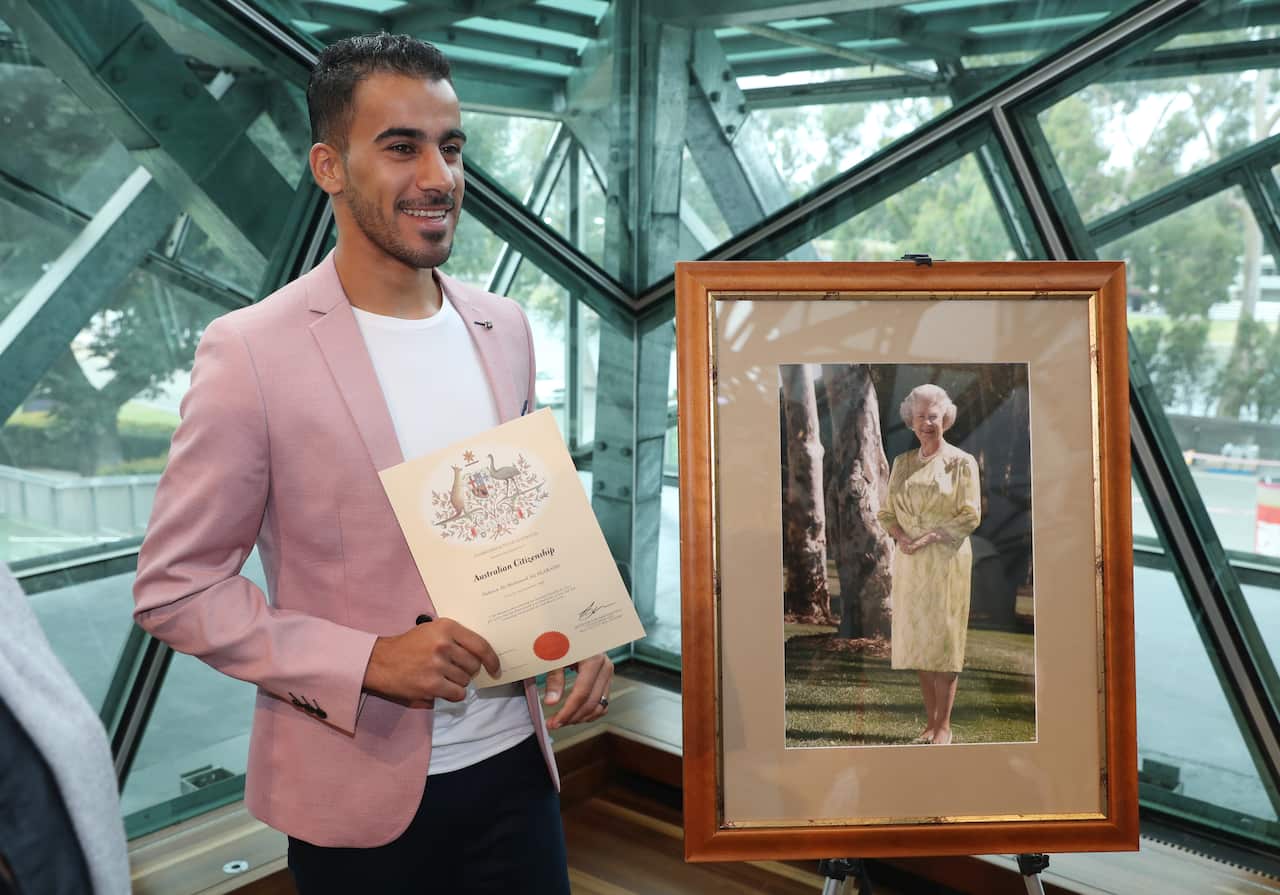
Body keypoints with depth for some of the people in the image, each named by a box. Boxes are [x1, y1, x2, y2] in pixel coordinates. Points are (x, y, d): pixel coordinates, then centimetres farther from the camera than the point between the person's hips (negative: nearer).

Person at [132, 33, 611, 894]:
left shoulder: (505, 329, 2)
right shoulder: (249, 352, -14)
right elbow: (175, 587, -10)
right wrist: (369, 662, -20)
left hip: (514, 761, 4)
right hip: (358, 793, -4)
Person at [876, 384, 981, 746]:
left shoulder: (961, 462, -2)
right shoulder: (902, 463, 12)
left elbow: (971, 515, -8)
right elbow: (887, 511, 12)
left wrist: (929, 537, -16)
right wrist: (900, 536, -8)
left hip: (946, 560, -5)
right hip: (910, 563, 5)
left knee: (944, 639, -3)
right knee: (919, 639, 7)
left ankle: (944, 727, 5)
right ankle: (930, 722, 17)